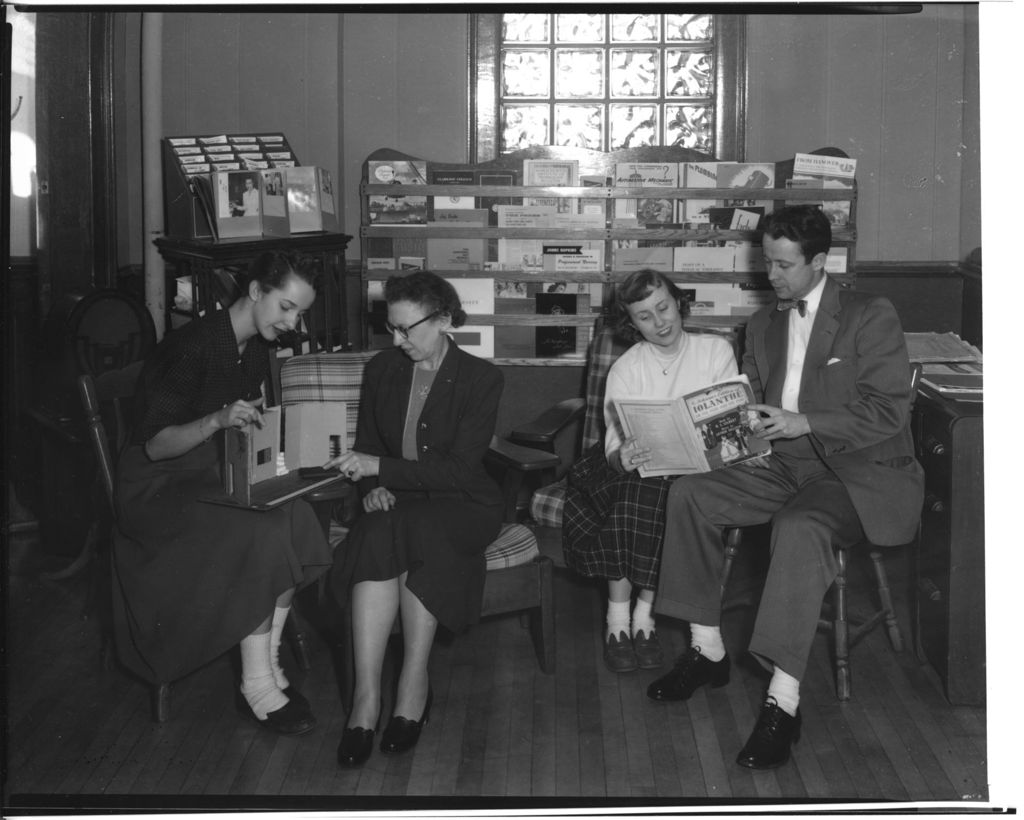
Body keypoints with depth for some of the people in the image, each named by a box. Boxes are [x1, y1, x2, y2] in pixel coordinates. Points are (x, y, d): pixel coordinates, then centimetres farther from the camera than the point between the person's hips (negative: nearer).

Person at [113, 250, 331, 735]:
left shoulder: (256, 350, 6)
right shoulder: (192, 347, -20)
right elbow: (155, 446, -21)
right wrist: (218, 420, -36)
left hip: (215, 479, 8)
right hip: (160, 490, -7)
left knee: (295, 519, -20)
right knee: (261, 536, -29)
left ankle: (268, 665, -12)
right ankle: (259, 688, -19)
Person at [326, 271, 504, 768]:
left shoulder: (481, 379, -5)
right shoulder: (381, 371, 9)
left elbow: (459, 470, -13)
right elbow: (365, 448, 15)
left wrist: (381, 467, -22)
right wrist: (373, 487, -8)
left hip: (461, 506, -3)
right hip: (396, 505, 3)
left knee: (407, 534, -37)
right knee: (379, 534, -34)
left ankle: (414, 685, -29)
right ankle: (366, 699, -37)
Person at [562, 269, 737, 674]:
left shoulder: (716, 351, 7)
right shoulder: (625, 369, 6)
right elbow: (614, 445, -5)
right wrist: (621, 457, -31)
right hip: (639, 468, 1)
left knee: (645, 490, -32)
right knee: (634, 486, -33)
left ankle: (638, 613, -23)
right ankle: (626, 617, -25)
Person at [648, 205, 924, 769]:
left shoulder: (872, 317, -6)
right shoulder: (763, 323, 15)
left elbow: (888, 412, -14)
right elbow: (745, 402, 18)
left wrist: (803, 422, -23)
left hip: (859, 471, -7)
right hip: (783, 465, 7)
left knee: (799, 527, -37)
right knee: (688, 494, -14)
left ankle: (783, 701, -36)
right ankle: (707, 650, -5)